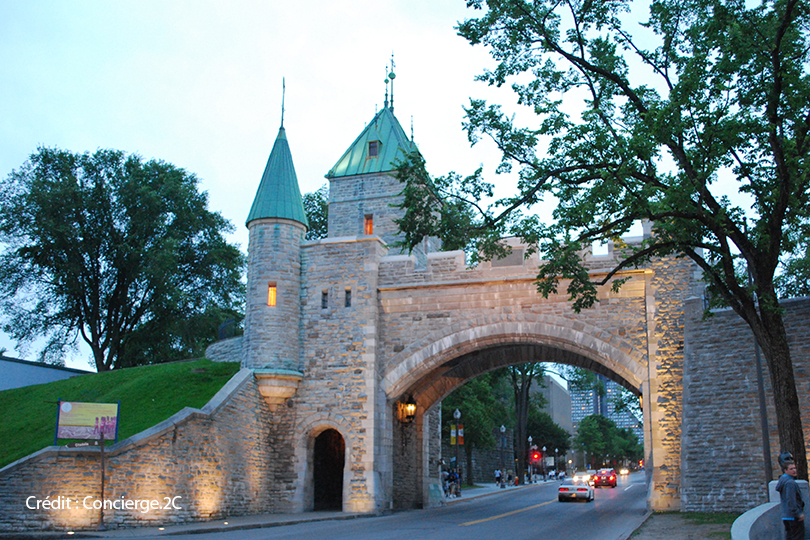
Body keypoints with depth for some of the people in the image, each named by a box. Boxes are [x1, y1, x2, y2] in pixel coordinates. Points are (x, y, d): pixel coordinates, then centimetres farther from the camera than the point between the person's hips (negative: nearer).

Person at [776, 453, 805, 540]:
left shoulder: (782, 479, 14)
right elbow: (791, 501, -22)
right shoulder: (790, 483, -17)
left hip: (785, 516, 9)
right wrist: (799, 514, -18)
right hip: (793, 517, -9)